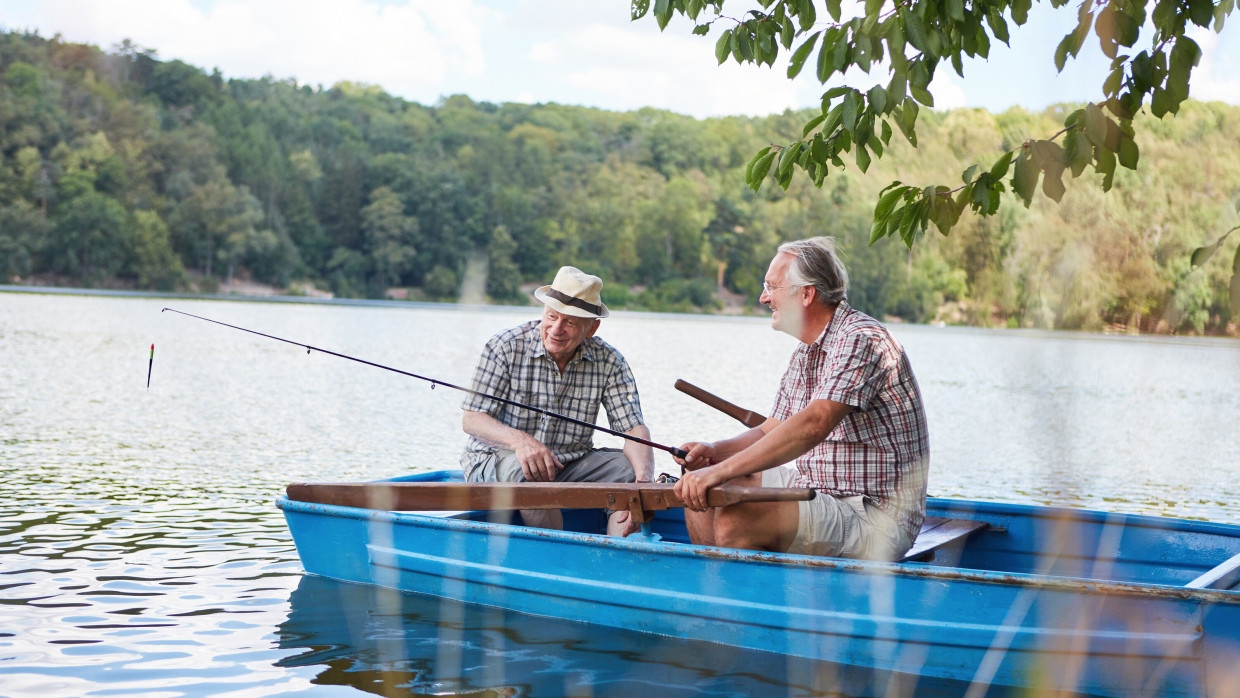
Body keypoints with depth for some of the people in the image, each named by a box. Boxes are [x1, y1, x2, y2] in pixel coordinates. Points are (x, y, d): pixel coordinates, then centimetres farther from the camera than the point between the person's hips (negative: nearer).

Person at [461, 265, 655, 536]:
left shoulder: (609, 362, -4)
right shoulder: (506, 347, -11)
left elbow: (635, 428, -10)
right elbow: (472, 419, -14)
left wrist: (643, 480, -32)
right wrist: (519, 440, -35)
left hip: (571, 465, 3)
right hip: (497, 461, -3)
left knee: (631, 471, -18)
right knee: (525, 470, -35)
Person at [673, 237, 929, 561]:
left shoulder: (860, 340, -18)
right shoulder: (806, 352, 14)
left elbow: (813, 425, -31)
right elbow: (772, 430, 17)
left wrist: (722, 470, -35)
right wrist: (716, 452, -3)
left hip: (873, 514, -10)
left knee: (736, 520, -27)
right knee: (700, 493, 7)